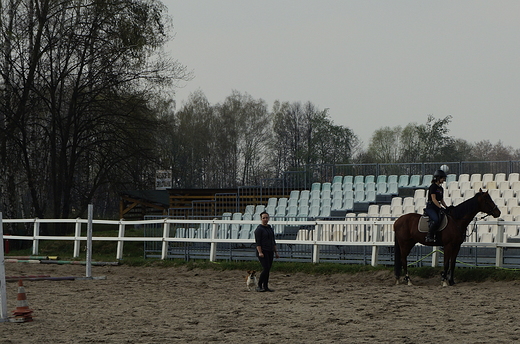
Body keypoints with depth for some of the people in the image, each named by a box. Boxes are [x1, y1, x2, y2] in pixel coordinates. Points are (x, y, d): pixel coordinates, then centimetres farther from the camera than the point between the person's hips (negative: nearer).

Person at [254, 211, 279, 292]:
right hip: (263, 252, -7)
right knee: (266, 269, -14)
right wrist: (260, 252, -21)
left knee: (268, 270, 6)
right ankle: (259, 286, -7)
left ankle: (265, 286, 11)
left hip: (270, 252, 7)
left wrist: (276, 252, 17)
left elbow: (273, 241, 21)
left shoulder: (270, 228, 16)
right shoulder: (259, 229, -7)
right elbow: (258, 242, -13)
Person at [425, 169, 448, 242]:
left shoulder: (441, 188, 17)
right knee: (435, 220, -29)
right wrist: (441, 207, -23)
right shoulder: (433, 187, -9)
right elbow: (434, 199, -16)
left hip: (437, 209, 9)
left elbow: (441, 200, 23)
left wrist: (446, 207, 9)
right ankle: (429, 236, -23)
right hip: (430, 208, -9)